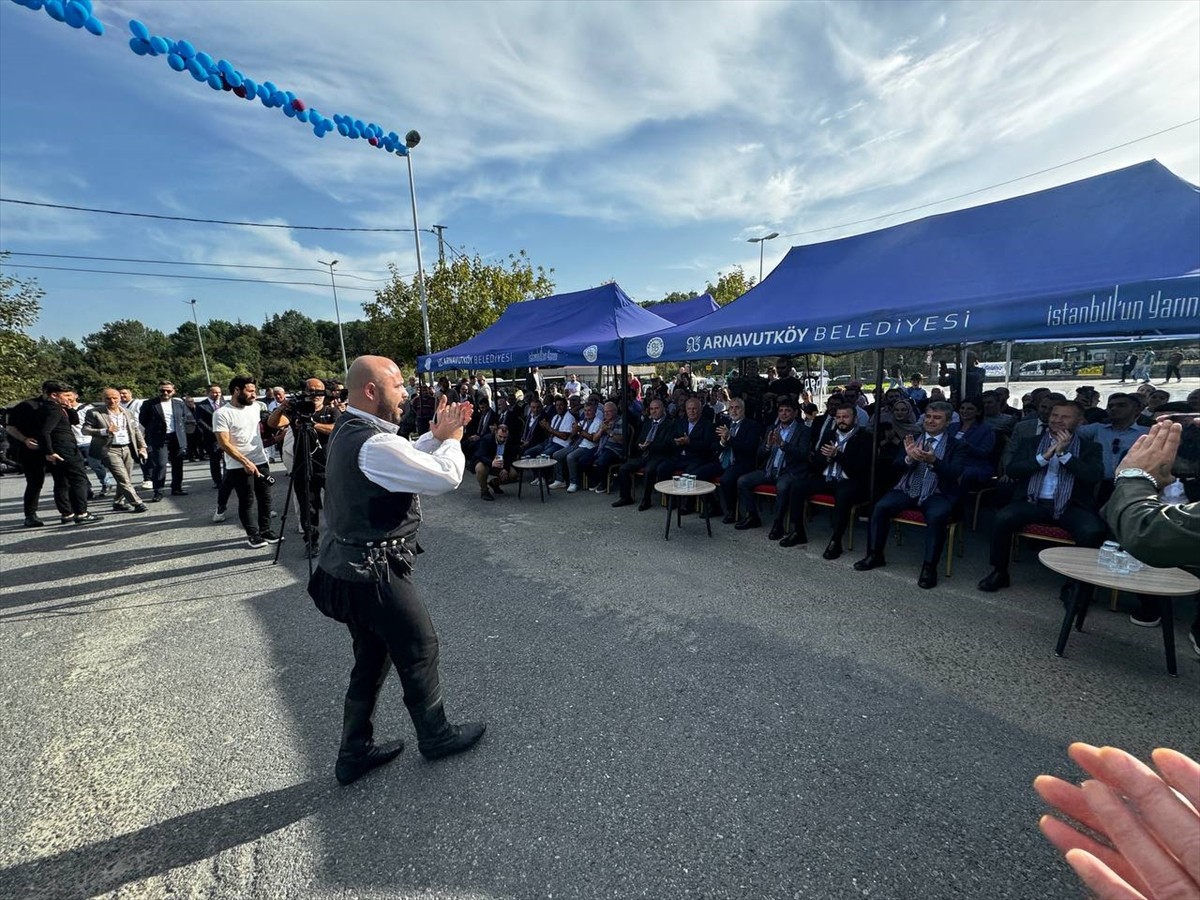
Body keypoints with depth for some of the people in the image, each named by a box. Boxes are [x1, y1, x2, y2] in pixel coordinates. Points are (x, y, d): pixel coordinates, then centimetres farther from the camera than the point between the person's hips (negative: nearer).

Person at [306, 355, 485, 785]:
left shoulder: (347, 430, 6)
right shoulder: (375, 444, -26)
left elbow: (406, 460, 17)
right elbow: (447, 477, -26)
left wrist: (437, 434, 5)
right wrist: (452, 436, -9)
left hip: (350, 567, 10)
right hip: (374, 572, -10)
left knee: (372, 656, 22)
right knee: (419, 647, 11)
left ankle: (355, 753, 37)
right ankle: (436, 735, 33)